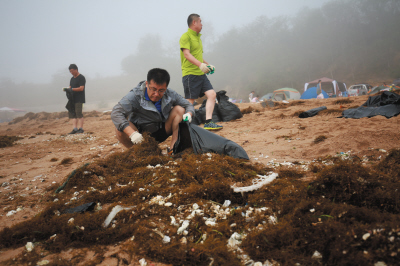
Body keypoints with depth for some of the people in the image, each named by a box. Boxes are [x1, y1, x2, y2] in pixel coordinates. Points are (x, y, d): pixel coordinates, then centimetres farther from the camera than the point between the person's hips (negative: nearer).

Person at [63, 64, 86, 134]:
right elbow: (70, 87, 19)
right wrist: (66, 89, -3)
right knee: (72, 114, 2)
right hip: (72, 99, 8)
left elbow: (81, 88, -15)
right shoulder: (72, 78, 20)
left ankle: (81, 128, -8)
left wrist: (71, 89, -22)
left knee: (79, 113, -11)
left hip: (79, 99, -8)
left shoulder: (81, 78, -6)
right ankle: (75, 129, 3)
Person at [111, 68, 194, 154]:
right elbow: (116, 113, -34)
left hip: (162, 133, 3)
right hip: (141, 136, -3)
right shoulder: (135, 96, -21)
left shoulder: (170, 95, -9)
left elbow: (188, 105, 3)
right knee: (120, 129, -32)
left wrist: (189, 114, -25)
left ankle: (173, 148, -17)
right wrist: (132, 134, -48)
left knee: (179, 109, -14)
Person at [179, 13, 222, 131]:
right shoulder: (186, 36, -6)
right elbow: (186, 54, -20)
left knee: (212, 94, -4)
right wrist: (200, 64, -32)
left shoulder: (198, 37, 23)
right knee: (190, 101, -6)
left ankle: (208, 122, -4)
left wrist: (208, 64, 19)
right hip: (190, 74, -9)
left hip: (201, 74, 9)